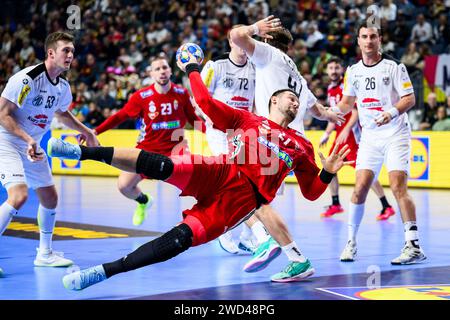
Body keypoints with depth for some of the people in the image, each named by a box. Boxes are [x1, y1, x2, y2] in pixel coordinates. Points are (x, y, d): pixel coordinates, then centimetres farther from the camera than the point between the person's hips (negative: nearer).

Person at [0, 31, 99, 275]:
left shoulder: (63, 86, 2)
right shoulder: (26, 78, -23)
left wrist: (85, 131, 23)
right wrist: (27, 139, -31)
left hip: (32, 146, 8)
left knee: (50, 197, 12)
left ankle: (45, 253, 28)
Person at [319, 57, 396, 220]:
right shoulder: (331, 89, 13)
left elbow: (356, 113, -17)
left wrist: (346, 130, -26)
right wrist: (327, 133, 22)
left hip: (352, 133, -9)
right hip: (340, 133, 9)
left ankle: (387, 207, -10)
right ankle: (335, 204, 21)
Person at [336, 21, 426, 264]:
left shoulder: (394, 67, -5)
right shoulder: (353, 71, 8)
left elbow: (410, 98, -9)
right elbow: (348, 102, 20)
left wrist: (392, 112, -26)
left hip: (396, 136, -4)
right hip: (369, 137, 4)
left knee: (398, 187, -14)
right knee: (360, 189, -4)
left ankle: (413, 245, -11)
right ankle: (351, 242, 9)